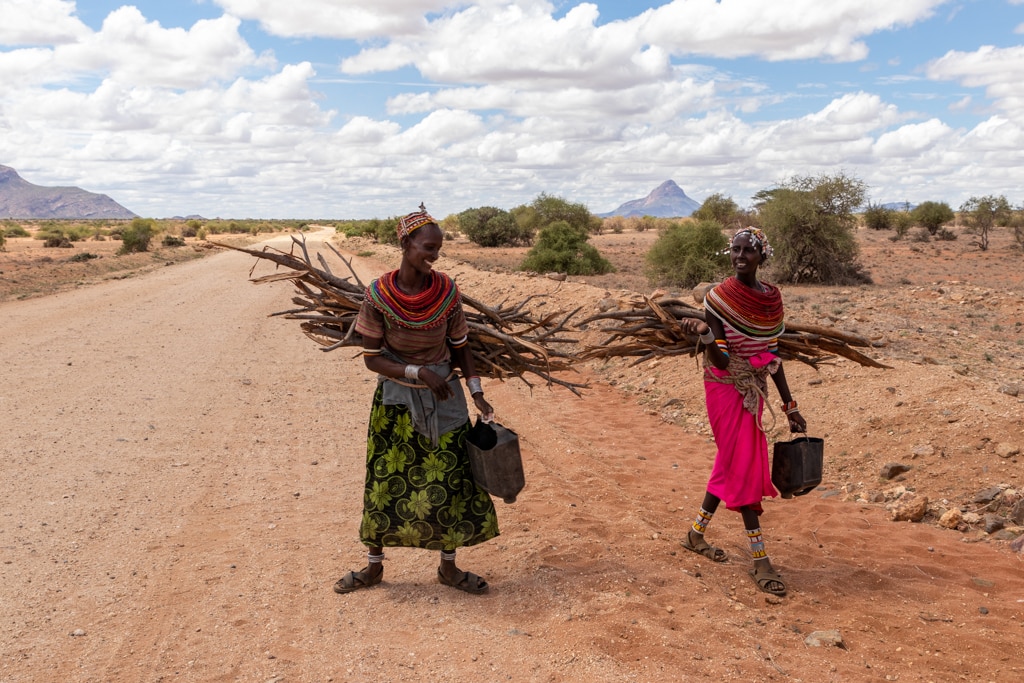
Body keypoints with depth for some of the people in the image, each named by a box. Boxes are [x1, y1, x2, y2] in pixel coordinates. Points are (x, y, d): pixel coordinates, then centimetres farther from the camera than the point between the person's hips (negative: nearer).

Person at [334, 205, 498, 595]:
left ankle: (448, 567, 23)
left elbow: (459, 345, 1)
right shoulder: (378, 295, -16)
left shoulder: (446, 291, -10)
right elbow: (372, 358, -12)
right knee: (387, 484, 8)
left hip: (442, 397, 2)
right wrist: (419, 372, -23)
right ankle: (374, 566, 27)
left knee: (451, 483, 5)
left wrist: (476, 393, -6)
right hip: (396, 400, -2)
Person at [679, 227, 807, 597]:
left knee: (730, 464, 15)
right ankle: (760, 561, 2)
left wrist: (789, 405, 8)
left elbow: (772, 355, 7)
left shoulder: (771, 297, 1)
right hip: (726, 388, -6)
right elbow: (720, 360, -19)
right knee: (744, 467, -6)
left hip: (754, 389, 7)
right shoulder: (719, 298, -16)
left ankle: (696, 533, 33)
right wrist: (706, 334, -40)